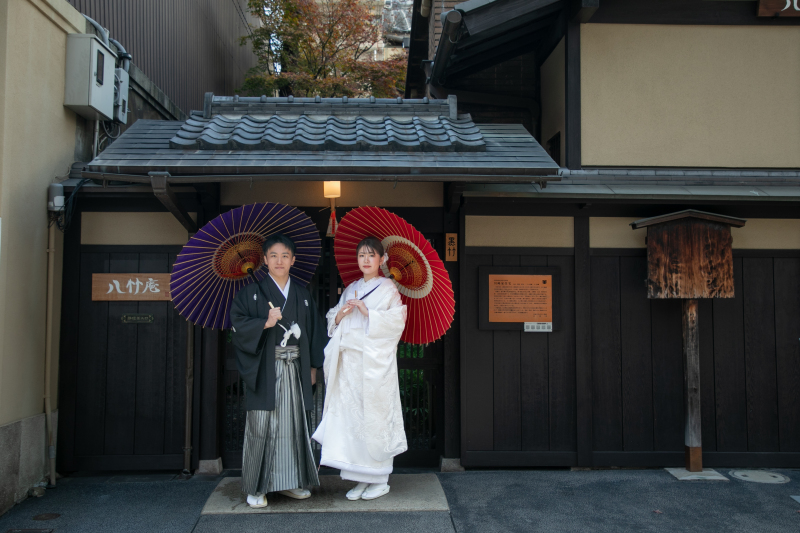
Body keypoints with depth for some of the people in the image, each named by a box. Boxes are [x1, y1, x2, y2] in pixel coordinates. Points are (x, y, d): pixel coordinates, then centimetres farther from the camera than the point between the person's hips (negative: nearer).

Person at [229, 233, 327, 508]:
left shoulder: (302, 294, 12)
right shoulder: (252, 293, 2)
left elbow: (314, 330, 15)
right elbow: (238, 325, -5)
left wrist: (313, 366, 10)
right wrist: (265, 323, -19)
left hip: (295, 369, 4)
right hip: (265, 370, -4)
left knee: (293, 423, 8)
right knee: (262, 425, -4)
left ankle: (290, 482, 20)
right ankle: (256, 488, 7)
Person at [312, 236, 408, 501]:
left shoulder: (388, 288, 3)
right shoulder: (351, 289, 18)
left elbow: (397, 321, -9)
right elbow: (333, 321, 17)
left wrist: (367, 312, -15)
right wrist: (342, 313, -4)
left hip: (376, 362, -5)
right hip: (350, 360, 5)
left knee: (375, 415, -5)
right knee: (351, 415, 3)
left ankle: (380, 480, 7)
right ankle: (362, 478, 13)